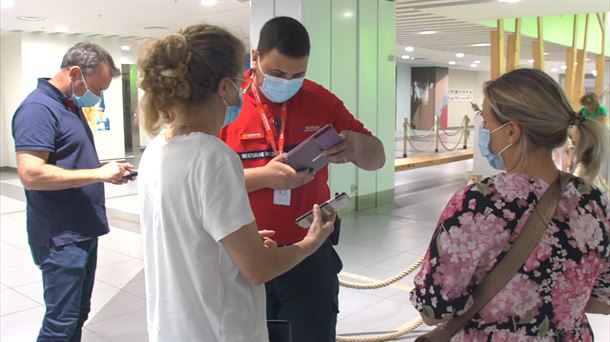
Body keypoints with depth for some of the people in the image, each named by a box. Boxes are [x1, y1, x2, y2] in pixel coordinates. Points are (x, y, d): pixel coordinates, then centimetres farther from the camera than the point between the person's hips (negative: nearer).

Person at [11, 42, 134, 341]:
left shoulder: (72, 106, 14)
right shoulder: (38, 108, -17)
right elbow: (31, 174, -26)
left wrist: (109, 169, 6)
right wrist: (99, 174, -22)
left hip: (84, 231, 9)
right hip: (61, 237, -9)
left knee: (78, 314, 17)